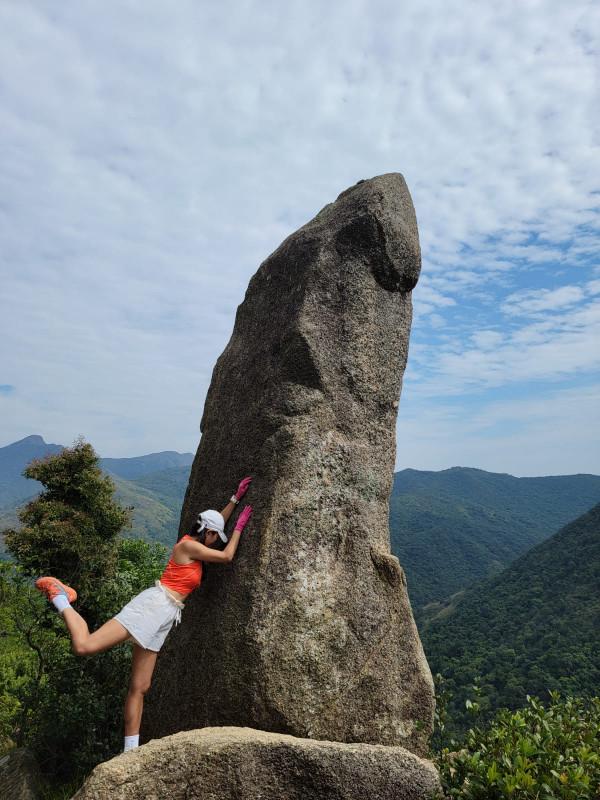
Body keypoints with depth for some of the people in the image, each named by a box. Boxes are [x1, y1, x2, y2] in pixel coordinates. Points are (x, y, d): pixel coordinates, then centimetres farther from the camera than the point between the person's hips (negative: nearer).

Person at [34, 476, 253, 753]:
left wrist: (236, 498, 30)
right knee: (84, 646, -19)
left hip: (162, 619, 9)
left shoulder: (194, 545, 18)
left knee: (139, 688, 9)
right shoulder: (188, 545, -7)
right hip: (151, 605, -9)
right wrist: (239, 527, 6)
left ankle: (130, 750, 13)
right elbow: (227, 556, -3)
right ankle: (61, 599, 2)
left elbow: (218, 521, 32)